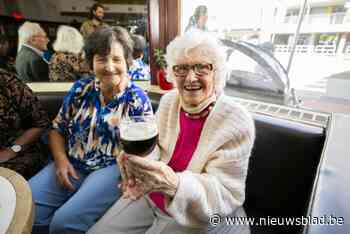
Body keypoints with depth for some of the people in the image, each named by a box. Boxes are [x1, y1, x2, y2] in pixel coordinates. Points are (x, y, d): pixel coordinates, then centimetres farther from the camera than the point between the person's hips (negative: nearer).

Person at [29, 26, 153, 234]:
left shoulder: (137, 99, -6)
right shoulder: (80, 89, 4)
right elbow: (58, 129, 12)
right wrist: (61, 160, -3)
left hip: (112, 168, -4)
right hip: (71, 165, 5)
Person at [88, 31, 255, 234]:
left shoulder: (238, 123, -21)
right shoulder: (169, 100, -4)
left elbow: (225, 193, -21)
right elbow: (154, 147, -1)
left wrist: (175, 184, -39)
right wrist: (141, 169, -24)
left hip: (194, 215, -3)